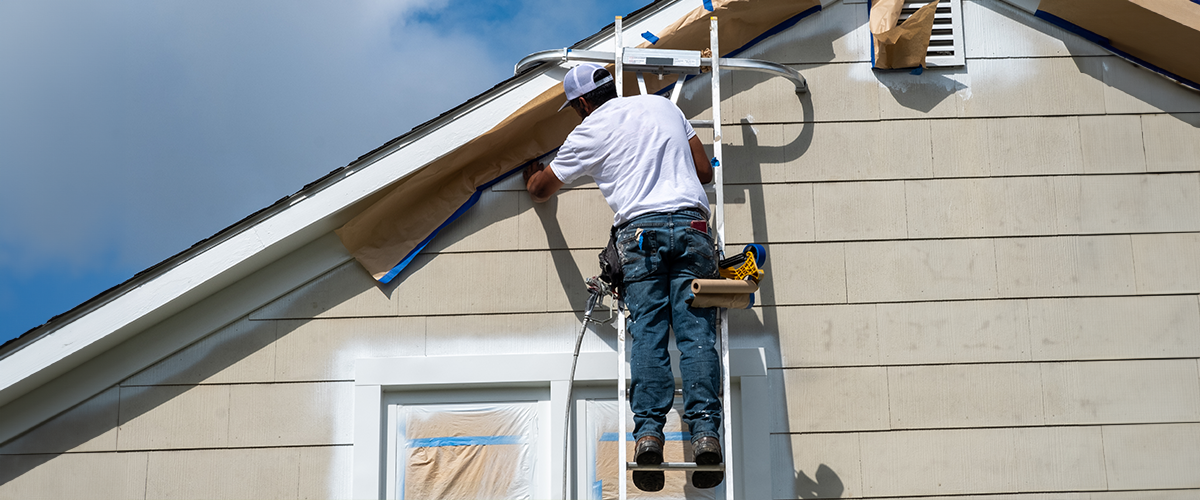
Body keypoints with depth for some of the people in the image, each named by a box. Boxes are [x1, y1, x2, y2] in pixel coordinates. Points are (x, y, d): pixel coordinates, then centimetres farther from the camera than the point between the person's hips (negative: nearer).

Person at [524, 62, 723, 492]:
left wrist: (532, 173, 50)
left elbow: (539, 190, 27)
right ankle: (705, 431, -16)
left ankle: (648, 431, -17)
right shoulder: (664, 106, 22)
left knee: (647, 335, -4)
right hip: (691, 222, 2)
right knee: (696, 335, -5)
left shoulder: (589, 133, 13)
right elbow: (705, 171, 24)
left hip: (641, 228, -2)